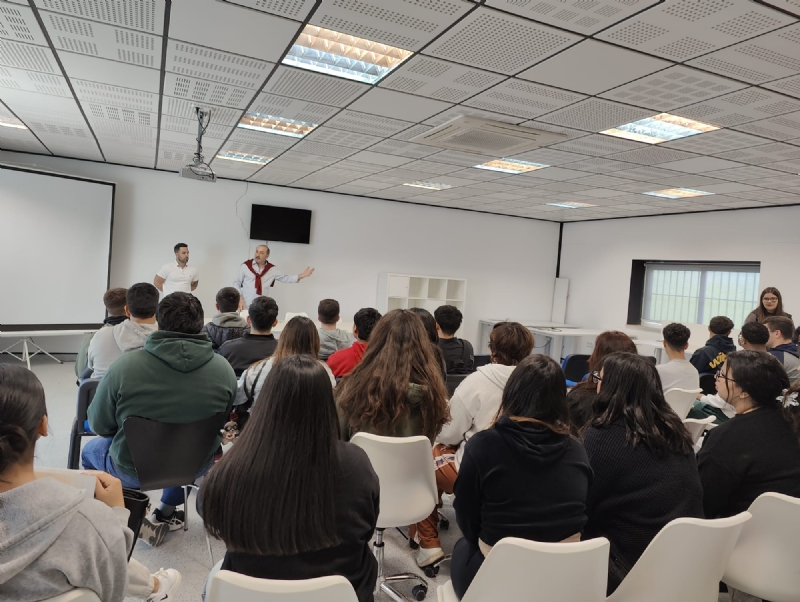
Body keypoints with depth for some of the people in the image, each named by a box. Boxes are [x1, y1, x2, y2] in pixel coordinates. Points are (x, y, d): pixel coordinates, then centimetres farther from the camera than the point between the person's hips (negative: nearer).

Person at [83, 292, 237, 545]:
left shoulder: (124, 365, -21)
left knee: (91, 449, 30)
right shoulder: (224, 370, -16)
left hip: (134, 470, -2)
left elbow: (99, 425, -8)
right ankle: (168, 510, 42)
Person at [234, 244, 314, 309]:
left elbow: (285, 278, 6)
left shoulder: (272, 269, 6)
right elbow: (236, 283, 7)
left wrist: (301, 275, -4)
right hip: (245, 306, -1)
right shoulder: (245, 266, 2)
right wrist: (239, 298, -6)